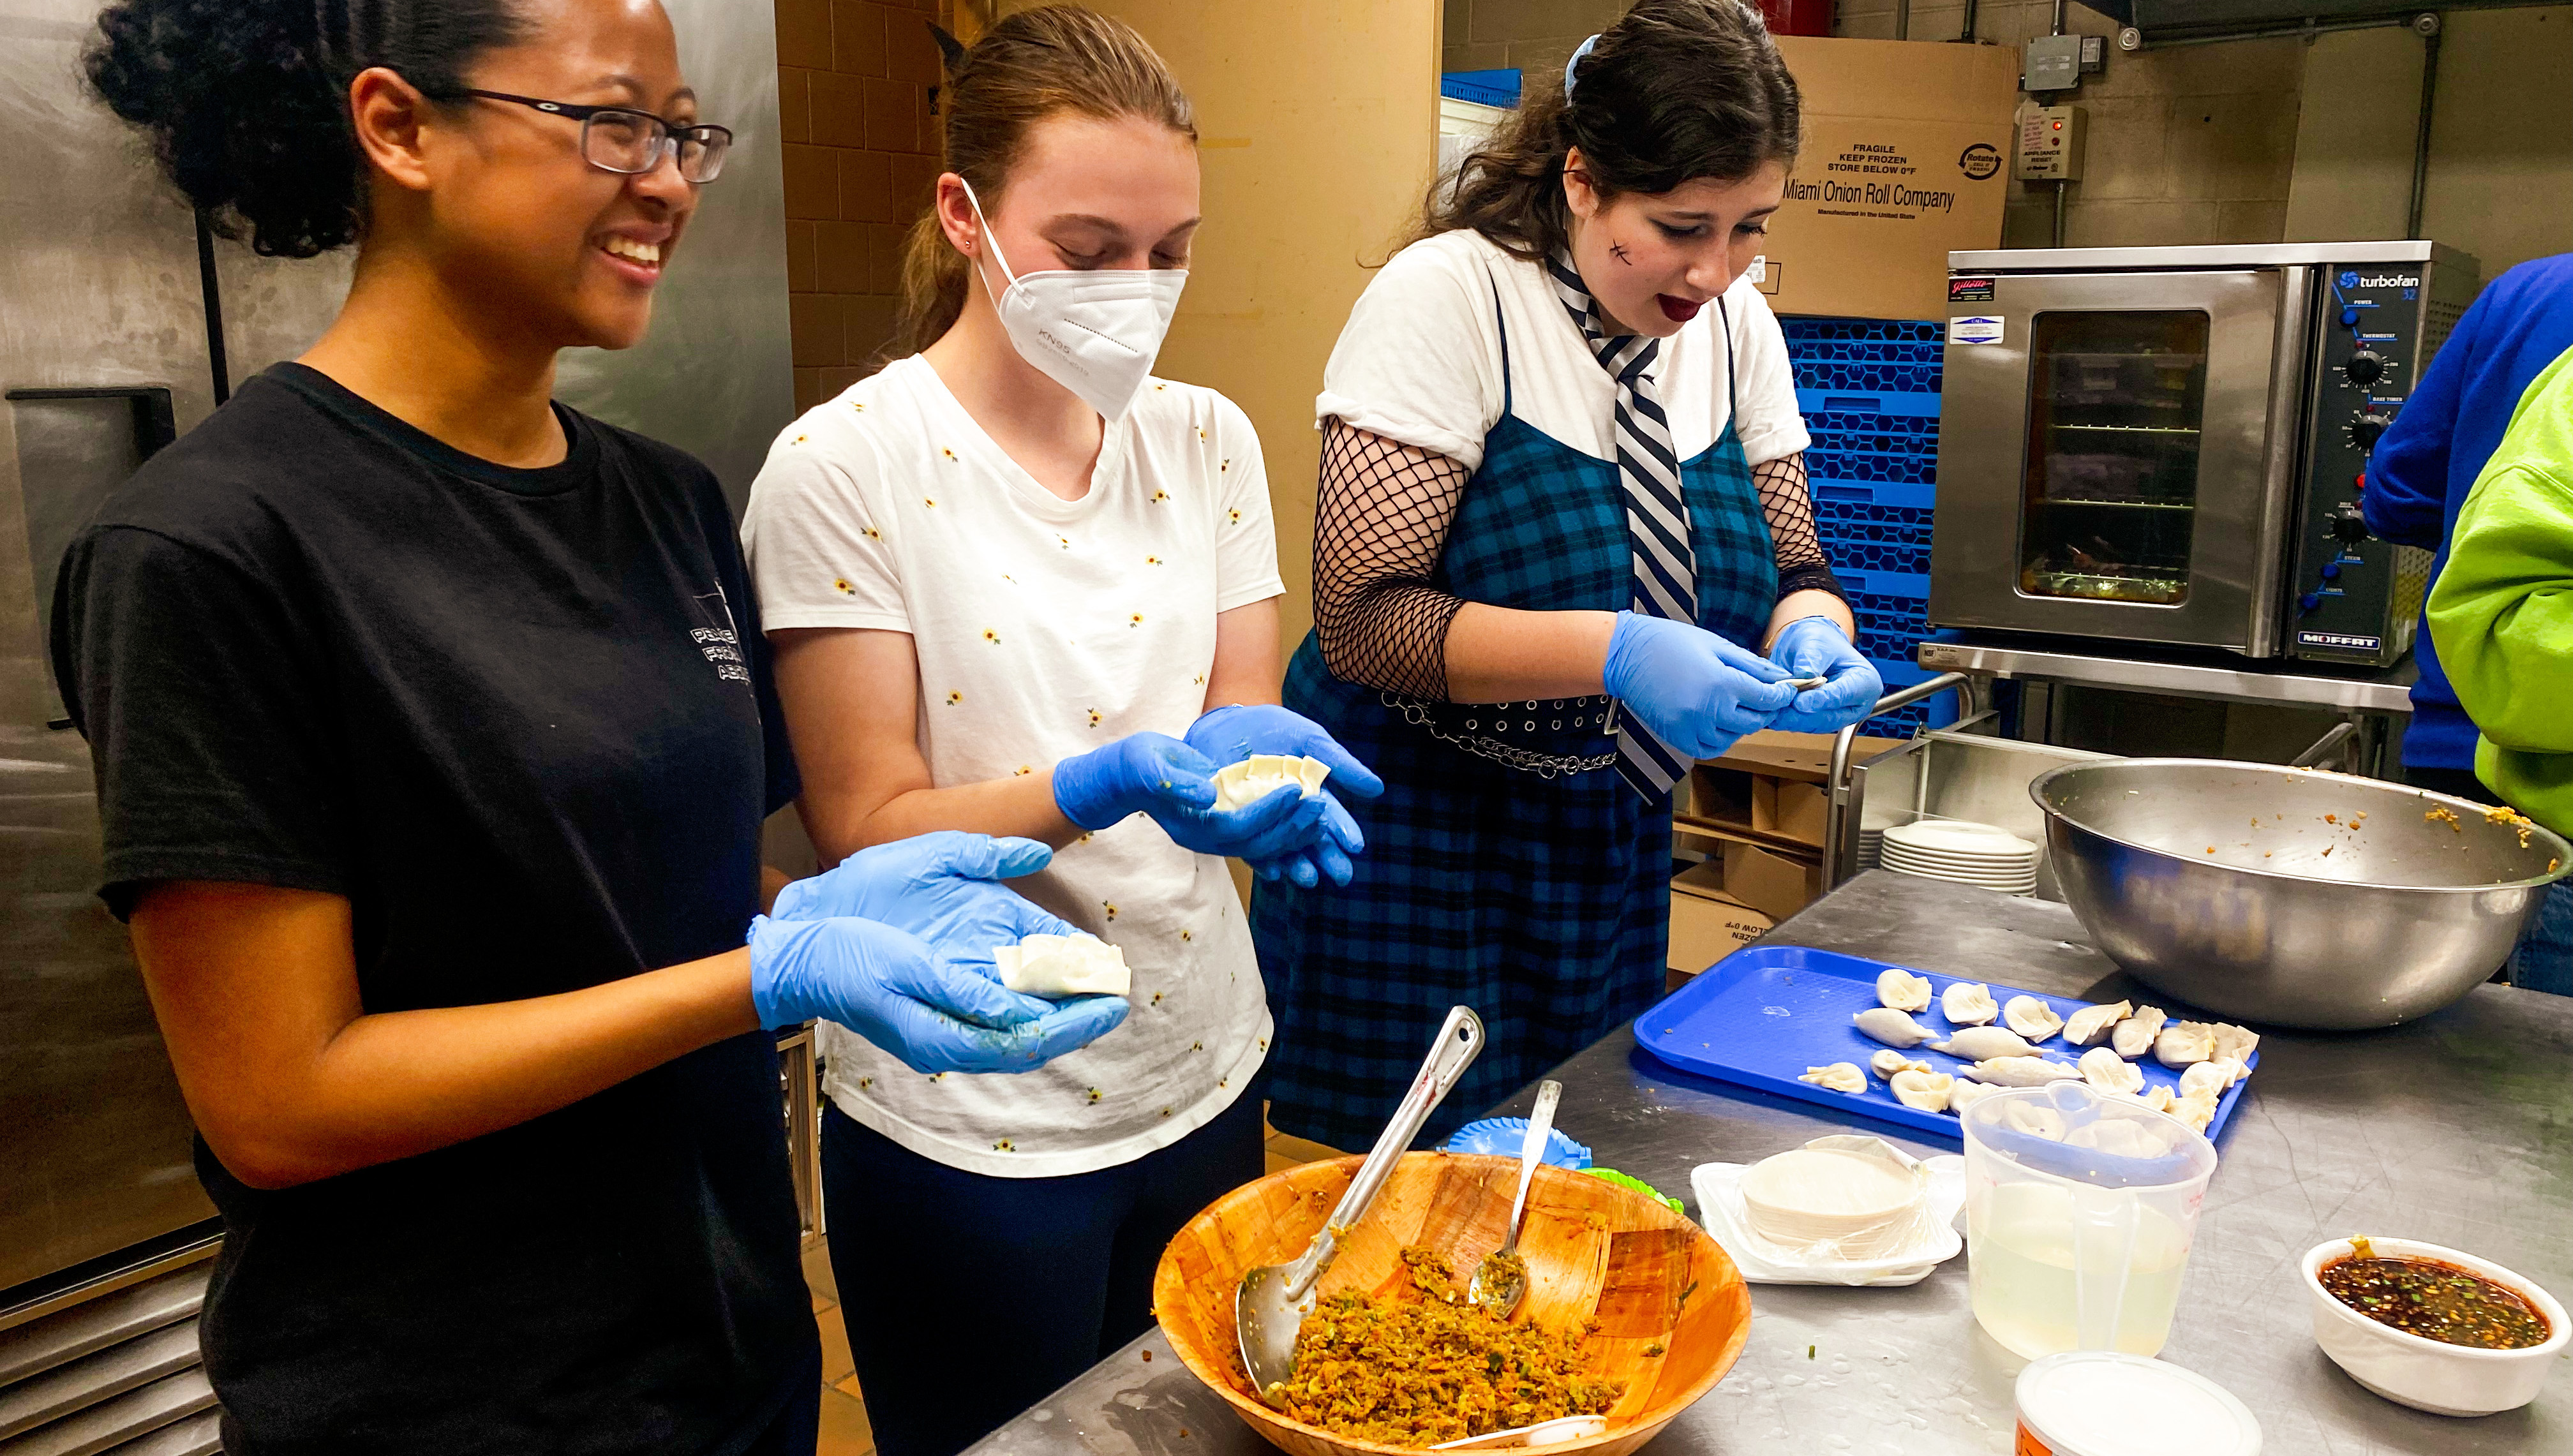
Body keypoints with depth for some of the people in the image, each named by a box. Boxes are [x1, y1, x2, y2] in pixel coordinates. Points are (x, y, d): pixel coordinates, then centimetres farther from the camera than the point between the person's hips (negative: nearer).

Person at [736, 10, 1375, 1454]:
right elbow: (871, 831, -14)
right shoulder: (845, 467, -14)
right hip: (968, 1130, -4)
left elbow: (1243, 725, 2)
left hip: (1201, 1078, 5)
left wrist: (1275, 790, -22)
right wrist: (1114, 784, -31)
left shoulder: (1207, 440, 1)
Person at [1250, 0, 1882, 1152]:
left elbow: (1788, 568, 8)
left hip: (1611, 833, 6)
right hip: (1414, 830, -6)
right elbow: (1359, 617, -23)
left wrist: (1811, 636, -16)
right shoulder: (1450, 295, -18)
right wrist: (1612, 654, -33)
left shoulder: (1735, 325, 0)